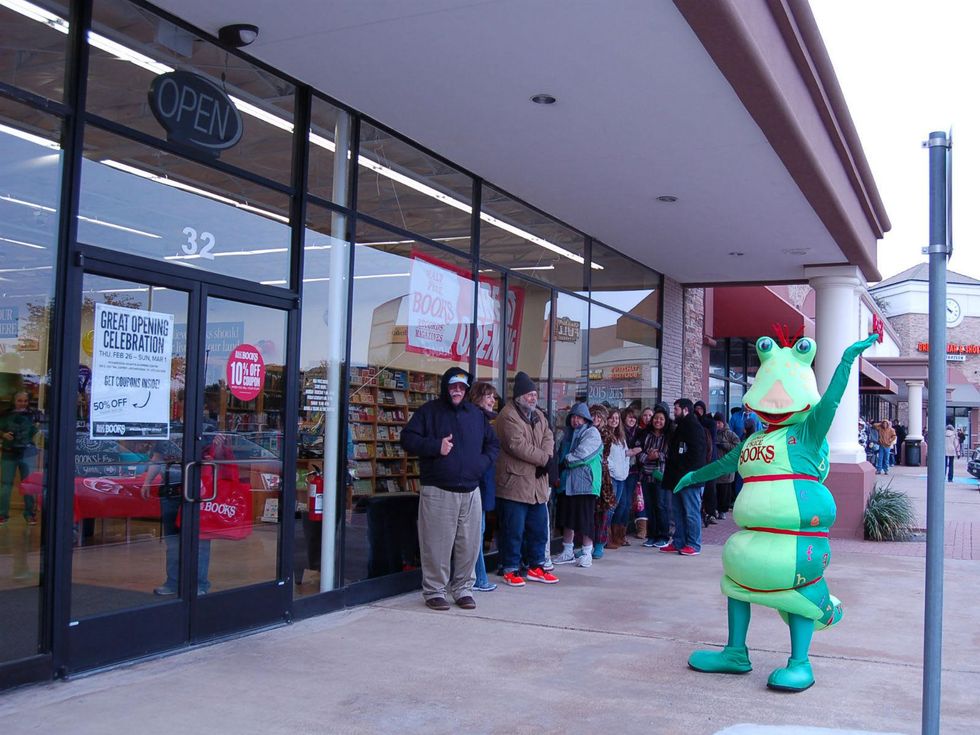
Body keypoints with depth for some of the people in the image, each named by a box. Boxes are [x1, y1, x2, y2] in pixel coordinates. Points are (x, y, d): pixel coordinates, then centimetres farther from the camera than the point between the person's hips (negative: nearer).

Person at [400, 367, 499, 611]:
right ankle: (434, 591, 8)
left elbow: (492, 443, 23)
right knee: (437, 544, -3)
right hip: (438, 491, -4)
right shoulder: (428, 412, 3)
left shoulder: (476, 414, 16)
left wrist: (483, 462, 4)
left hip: (470, 491, 4)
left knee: (469, 543, 6)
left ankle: (463, 588, 18)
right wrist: (435, 446, -15)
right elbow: (408, 439, -3)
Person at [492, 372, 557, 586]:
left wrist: (546, 458, -14)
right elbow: (518, 445, -20)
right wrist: (544, 458, -14)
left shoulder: (538, 415, 16)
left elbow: (548, 437, 6)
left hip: (537, 483, 8)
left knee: (539, 528, 14)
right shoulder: (508, 415, -12)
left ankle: (536, 566, 25)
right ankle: (511, 569, 9)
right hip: (514, 482, -8)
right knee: (514, 530, -2)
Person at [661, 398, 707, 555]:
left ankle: (693, 545, 0)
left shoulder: (694, 427, -10)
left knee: (691, 512, -5)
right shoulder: (681, 427, 21)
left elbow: (697, 454, -18)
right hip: (679, 478, 10)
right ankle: (678, 543, 18)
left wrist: (689, 474, -19)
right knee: (678, 511, 12)